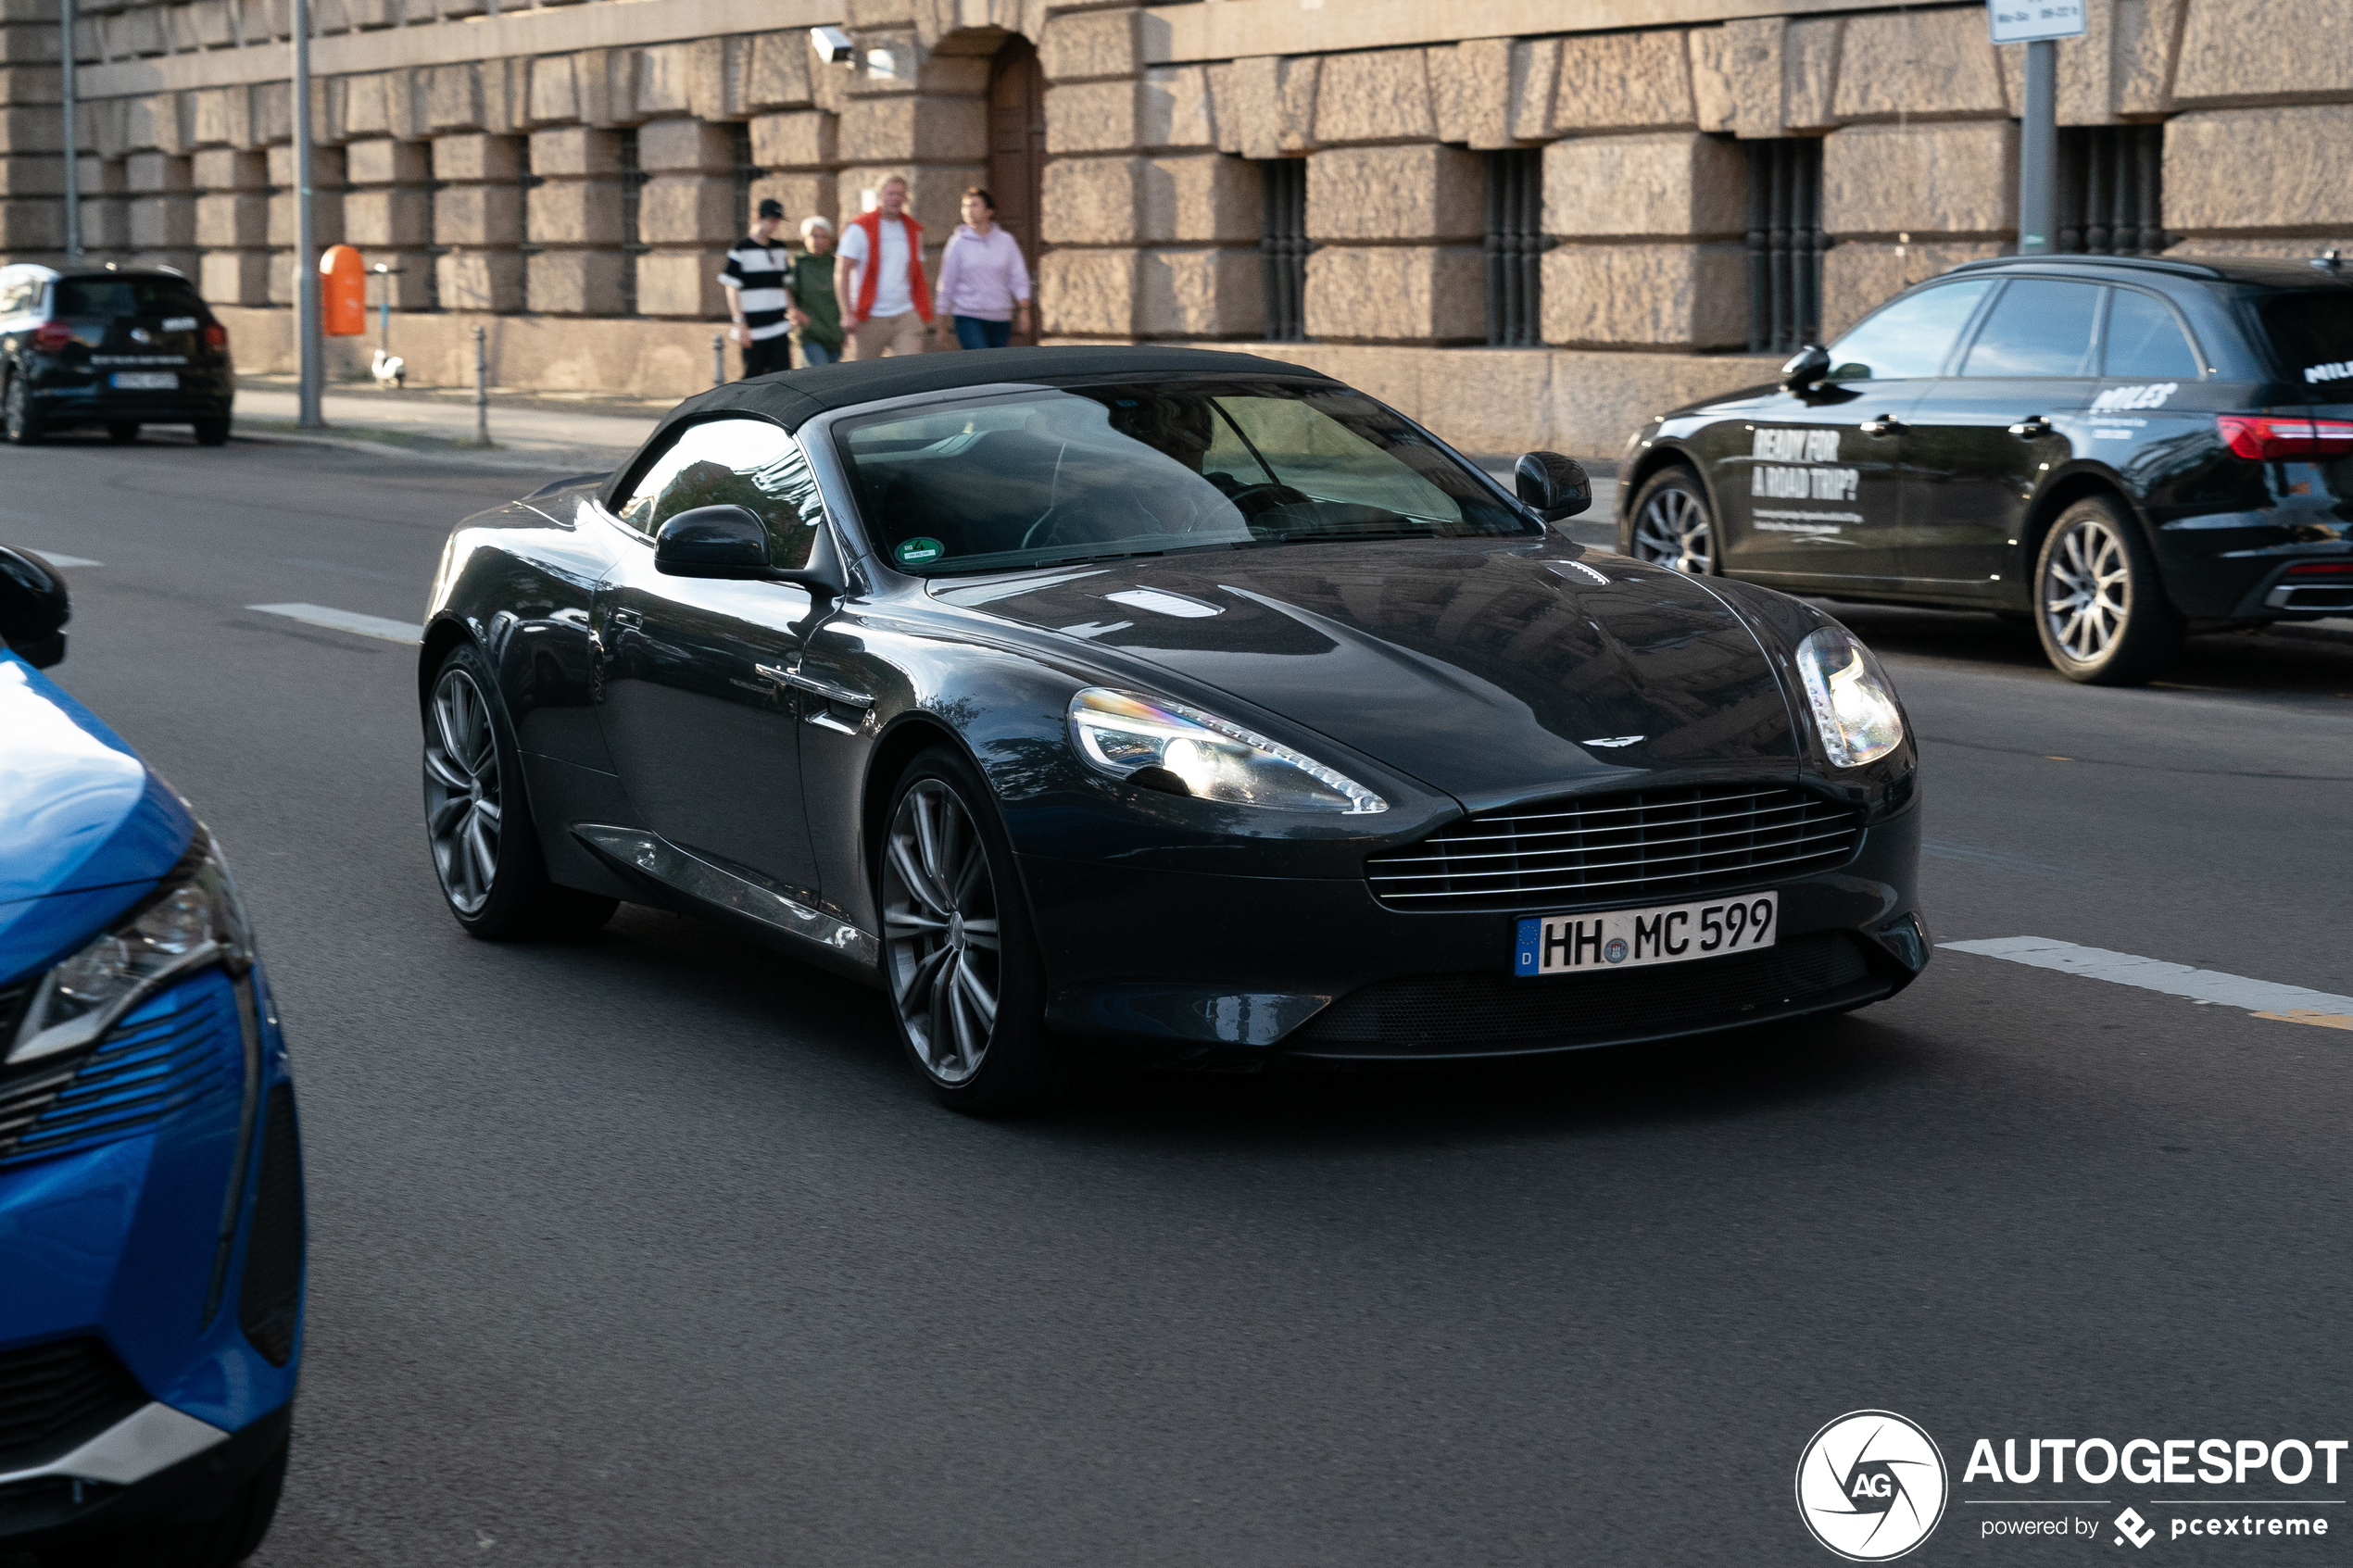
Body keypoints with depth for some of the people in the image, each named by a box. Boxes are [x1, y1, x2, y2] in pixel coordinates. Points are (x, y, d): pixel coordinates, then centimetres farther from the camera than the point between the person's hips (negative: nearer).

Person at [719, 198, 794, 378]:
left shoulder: (780, 250, 14)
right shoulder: (742, 249, -4)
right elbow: (732, 289, -7)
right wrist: (740, 323, -14)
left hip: (779, 329, 5)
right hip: (753, 329, -5)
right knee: (753, 378, -1)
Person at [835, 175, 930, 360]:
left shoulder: (914, 230, 12)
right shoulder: (861, 229, -2)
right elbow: (842, 272, -6)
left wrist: (924, 310, 12)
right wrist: (847, 313, -14)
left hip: (906, 316, 3)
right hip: (871, 318, -3)